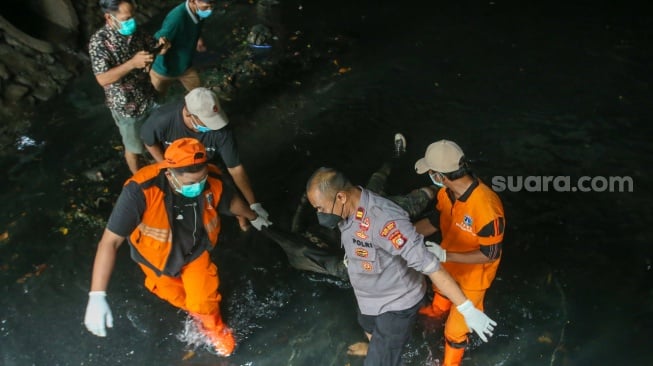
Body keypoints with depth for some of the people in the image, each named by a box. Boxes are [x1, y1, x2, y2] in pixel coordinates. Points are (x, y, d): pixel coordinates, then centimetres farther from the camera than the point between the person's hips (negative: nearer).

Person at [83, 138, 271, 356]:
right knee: (176, 297, 21)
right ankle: (195, 309, 58)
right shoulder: (141, 191, -42)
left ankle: (213, 326, 33)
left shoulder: (212, 181, -29)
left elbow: (232, 201, -4)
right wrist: (97, 296, -46)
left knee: (203, 302, -4)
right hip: (158, 256, -1)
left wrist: (253, 217, 17)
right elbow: (110, 241, -39)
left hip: (196, 252, 1)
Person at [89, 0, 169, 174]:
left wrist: (160, 47, -19)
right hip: (126, 105, -5)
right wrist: (132, 63, -41)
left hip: (149, 97, 6)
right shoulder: (99, 41, -25)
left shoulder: (135, 31, -8)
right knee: (134, 147, 16)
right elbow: (103, 79, -31)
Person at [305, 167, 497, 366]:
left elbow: (429, 265, -41)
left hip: (397, 304, -8)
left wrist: (467, 309, -39)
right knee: (369, 328, 35)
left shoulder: (382, 219, -41)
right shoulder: (349, 210, -13)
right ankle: (375, 348, 69)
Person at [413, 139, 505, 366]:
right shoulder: (446, 192, -20)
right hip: (448, 263, 7)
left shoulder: (486, 208, -42)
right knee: (441, 289, 38)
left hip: (472, 275, -7)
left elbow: (490, 254, -29)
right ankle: (437, 310, 73)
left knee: (456, 327, 12)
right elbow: (435, 221, -2)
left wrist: (446, 255, -34)